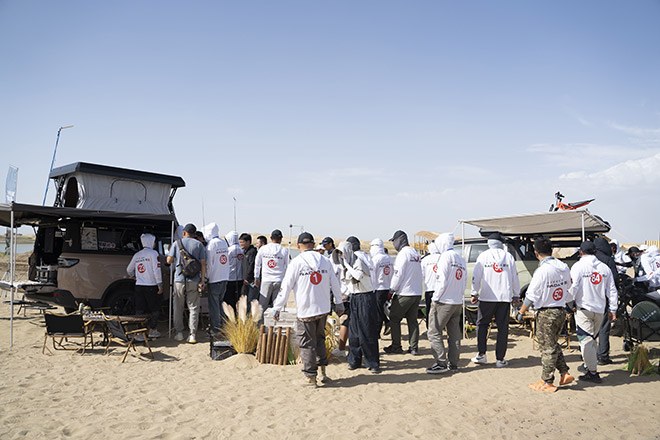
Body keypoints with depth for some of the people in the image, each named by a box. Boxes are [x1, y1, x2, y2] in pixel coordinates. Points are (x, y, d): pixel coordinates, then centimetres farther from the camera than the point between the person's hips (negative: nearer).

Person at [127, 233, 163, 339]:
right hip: (151, 286, -5)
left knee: (140, 309, 9)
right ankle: (152, 330, 9)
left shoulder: (137, 255, 10)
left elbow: (129, 270, 19)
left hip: (139, 286, 5)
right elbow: (157, 270, -14)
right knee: (154, 309, 7)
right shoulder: (153, 253, -8)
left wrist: (134, 277, 38)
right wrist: (160, 284, -11)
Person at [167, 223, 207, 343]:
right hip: (194, 280, 0)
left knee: (178, 307, 12)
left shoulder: (177, 243, 2)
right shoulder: (199, 244, 1)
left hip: (179, 279, 0)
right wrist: (203, 280, -1)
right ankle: (192, 335, 0)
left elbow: (169, 260, 1)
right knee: (193, 308, 4)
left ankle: (179, 333, 15)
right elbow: (203, 263, -4)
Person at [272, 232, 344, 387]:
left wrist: (277, 308, -1)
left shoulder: (296, 263, -10)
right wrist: (339, 303, 23)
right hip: (324, 309, 5)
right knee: (319, 339, 21)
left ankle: (310, 377, 10)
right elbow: (335, 284, 10)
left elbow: (286, 287, -9)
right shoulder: (325, 261, 3)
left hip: (306, 311, -5)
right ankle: (322, 372, 24)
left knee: (307, 343, 5)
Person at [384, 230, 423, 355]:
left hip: (404, 293, -8)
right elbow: (421, 275, 14)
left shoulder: (403, 253, -12)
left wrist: (392, 289, -6)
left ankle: (396, 347, 7)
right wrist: (418, 286, 18)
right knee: (412, 320, 11)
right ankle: (414, 347, 11)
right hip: (417, 293, 8)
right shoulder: (416, 254, 13)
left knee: (394, 319, 4)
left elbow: (398, 274, -15)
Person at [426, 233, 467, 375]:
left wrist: (436, 298, -9)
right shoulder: (461, 258, 13)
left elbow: (442, 280, -17)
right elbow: (464, 282, 13)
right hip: (458, 303, 8)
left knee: (434, 333, -2)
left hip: (444, 302, -8)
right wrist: (458, 295, 13)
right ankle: (453, 364, 17)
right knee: (454, 334, 12)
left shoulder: (445, 256, -12)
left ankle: (441, 363, -4)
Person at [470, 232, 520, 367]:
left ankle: (481, 354, 6)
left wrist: (474, 293, 5)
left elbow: (476, 277, -2)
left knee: (482, 325, 12)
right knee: (503, 328, 6)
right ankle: (500, 359, 7)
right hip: (505, 297, 1)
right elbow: (515, 277, 7)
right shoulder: (508, 256, 5)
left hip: (487, 297, -1)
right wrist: (516, 295, 16)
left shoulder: (483, 256, 0)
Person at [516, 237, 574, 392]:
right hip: (561, 311, 7)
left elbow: (531, 296, -16)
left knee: (547, 348, 3)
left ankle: (547, 382, 13)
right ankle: (564, 373, 20)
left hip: (546, 313, -7)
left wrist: (521, 311, -5)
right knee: (554, 344, 23)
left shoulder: (542, 271, -20)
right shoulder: (564, 267, 1)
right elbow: (568, 288, 13)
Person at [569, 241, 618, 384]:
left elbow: (573, 288, -12)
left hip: (583, 308, -6)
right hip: (599, 309, 6)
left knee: (586, 339, -4)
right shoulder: (605, 267, 9)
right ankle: (588, 365, 30)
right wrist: (613, 309, 15)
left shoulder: (578, 266, -7)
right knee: (592, 339, 18)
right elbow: (612, 290, 10)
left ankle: (593, 372, -4)